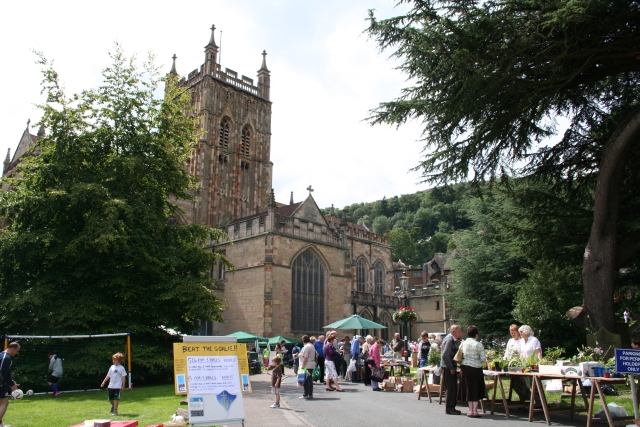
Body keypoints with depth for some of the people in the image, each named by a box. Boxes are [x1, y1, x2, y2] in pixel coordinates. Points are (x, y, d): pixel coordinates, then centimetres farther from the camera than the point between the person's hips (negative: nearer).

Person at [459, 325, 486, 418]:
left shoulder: (463, 343, 1)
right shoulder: (479, 344, -9)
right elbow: (483, 359, -7)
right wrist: (479, 362, 12)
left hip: (464, 367, 3)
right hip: (475, 368, -3)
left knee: (468, 389, 12)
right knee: (476, 389, 7)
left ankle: (470, 411, 16)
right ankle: (475, 411, 6)